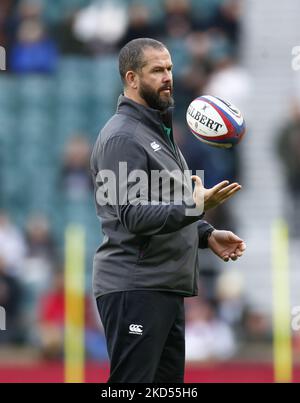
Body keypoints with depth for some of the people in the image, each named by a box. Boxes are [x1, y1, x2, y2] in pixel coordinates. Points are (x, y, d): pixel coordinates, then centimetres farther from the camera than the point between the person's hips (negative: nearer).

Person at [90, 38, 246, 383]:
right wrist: (194, 206, -32)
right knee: (132, 385, -12)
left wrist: (206, 235, 14)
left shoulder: (158, 132, 20)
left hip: (166, 288, 10)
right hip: (134, 289, -10)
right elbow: (134, 215, -22)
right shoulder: (122, 137, -13)